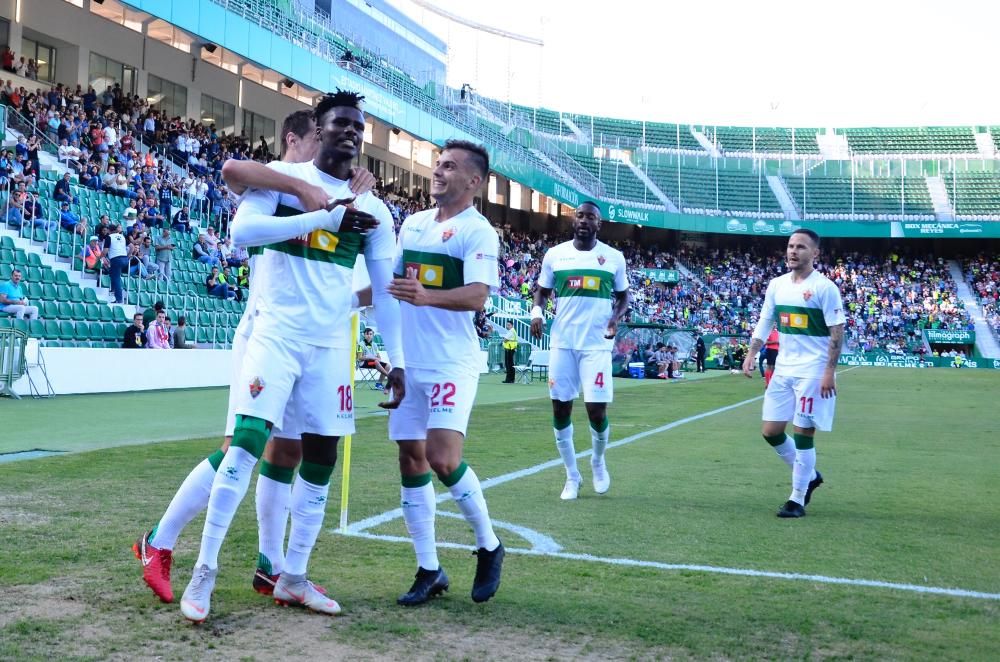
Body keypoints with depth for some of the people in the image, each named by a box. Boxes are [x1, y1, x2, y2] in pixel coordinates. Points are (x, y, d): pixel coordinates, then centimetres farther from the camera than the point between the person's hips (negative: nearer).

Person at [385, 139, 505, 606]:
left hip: (451, 363, -7)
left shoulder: (478, 231, -8)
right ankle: (429, 571, 16)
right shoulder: (413, 224, 15)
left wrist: (426, 296, -36)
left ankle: (489, 546, 7)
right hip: (408, 361, 7)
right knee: (411, 459, 6)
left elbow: (478, 295, -22)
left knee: (443, 459, -18)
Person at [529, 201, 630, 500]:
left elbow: (623, 296, 13)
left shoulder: (614, 257, 4)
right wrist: (536, 311, -8)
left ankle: (598, 461, 25)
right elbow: (542, 291, 13)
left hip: (597, 344, -2)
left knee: (597, 410, -7)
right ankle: (572, 475, 20)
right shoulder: (555, 254, 5)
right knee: (560, 409, 4)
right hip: (562, 342, 2)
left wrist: (616, 318, -7)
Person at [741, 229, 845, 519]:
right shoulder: (777, 285, 8)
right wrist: (751, 355, 3)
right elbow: (764, 322, 14)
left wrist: (830, 372, -17)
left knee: (803, 434, -4)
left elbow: (837, 332, -11)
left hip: (812, 372, -7)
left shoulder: (825, 288, -10)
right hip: (783, 368, 7)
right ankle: (810, 476, 29)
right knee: (770, 431, 7)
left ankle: (797, 500, 7)